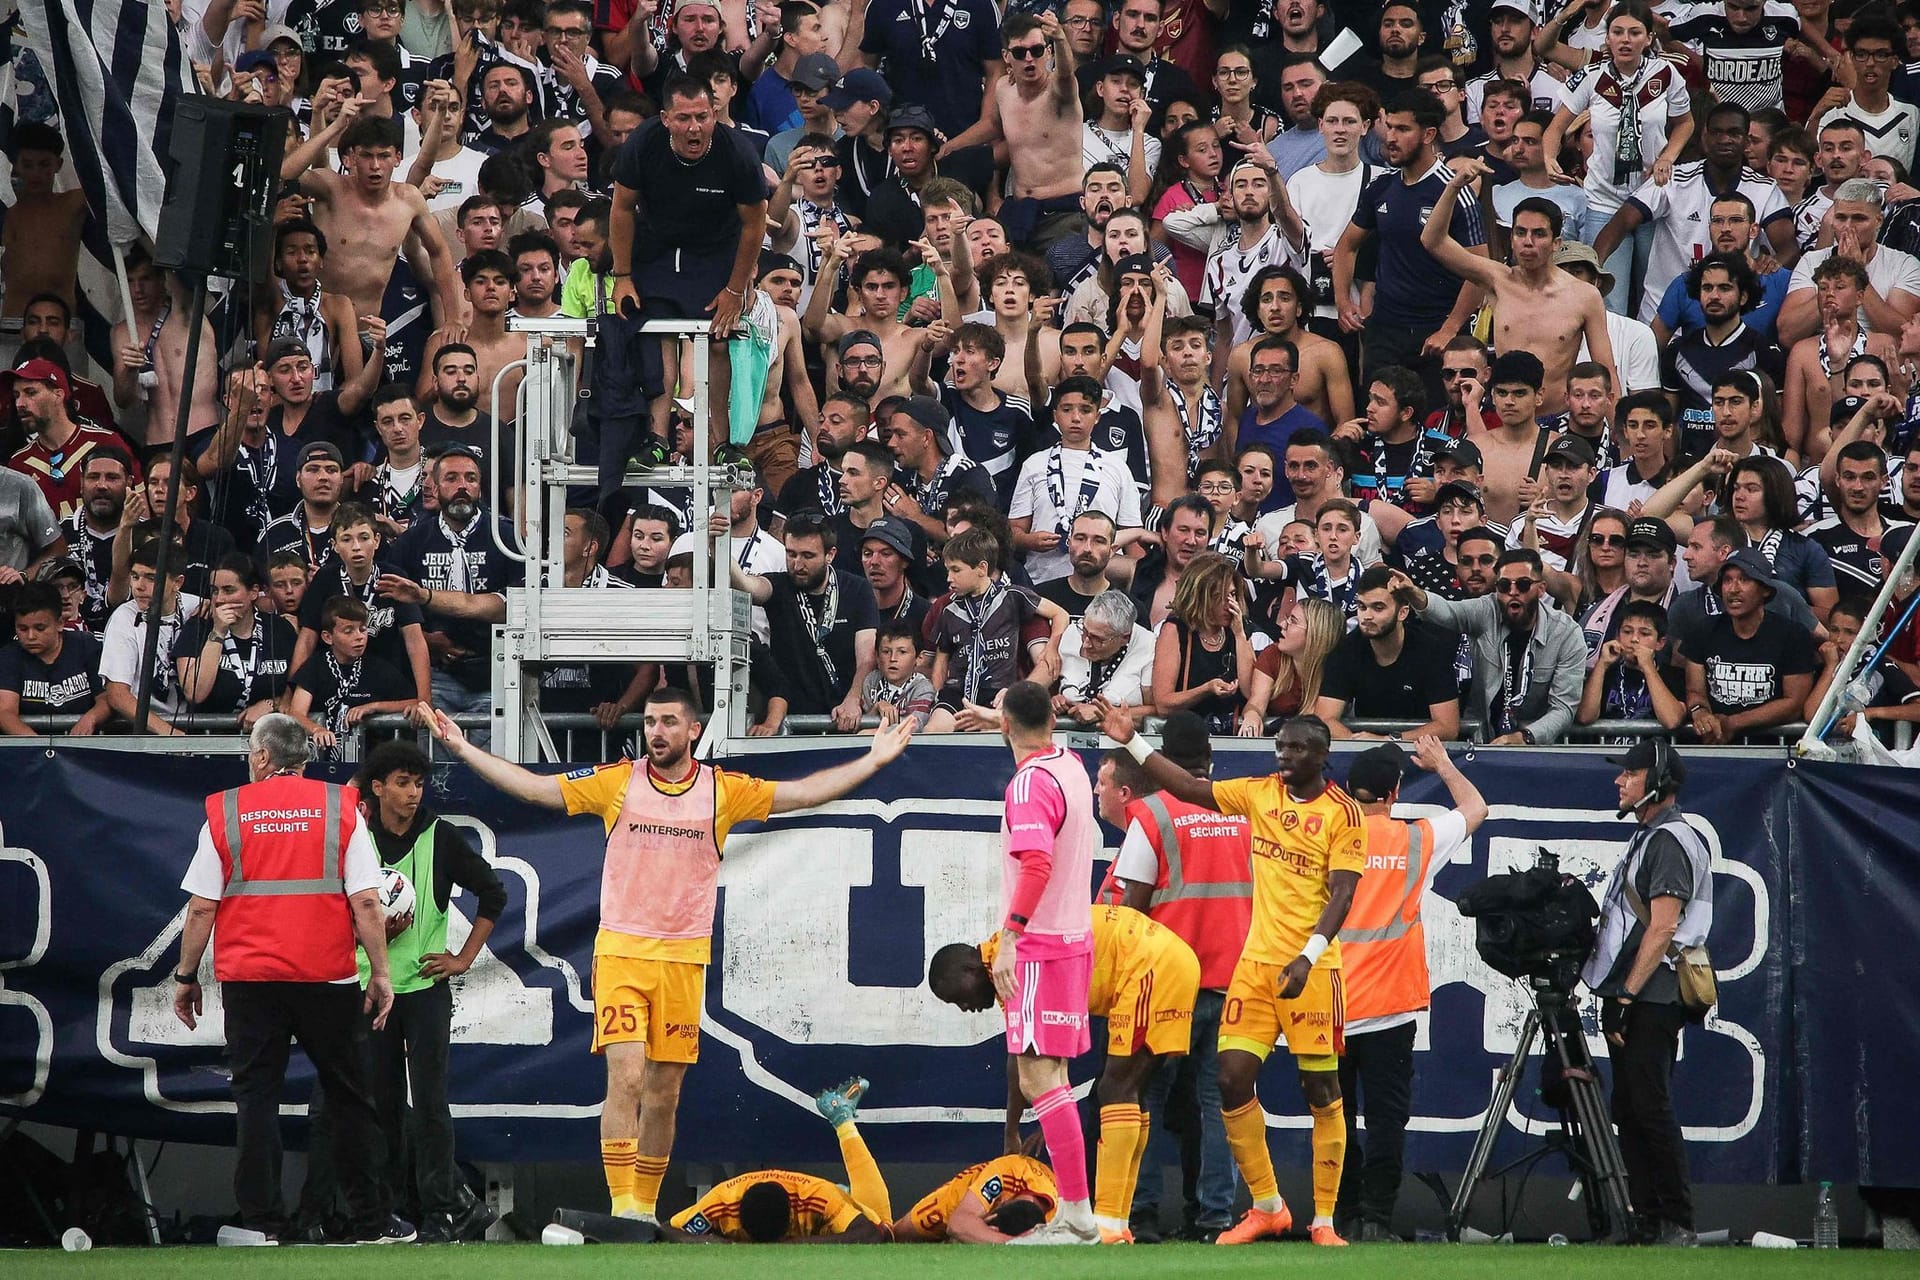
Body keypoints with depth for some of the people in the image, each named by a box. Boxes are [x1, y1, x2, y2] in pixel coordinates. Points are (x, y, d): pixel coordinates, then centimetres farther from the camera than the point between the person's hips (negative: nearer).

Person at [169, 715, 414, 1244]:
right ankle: (372, 1223, 10)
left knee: (256, 1098, 3)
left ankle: (261, 1224, -3)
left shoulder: (225, 812, 3)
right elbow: (366, 901, -3)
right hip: (326, 977, 0)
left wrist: (186, 976, 10)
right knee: (348, 1099, 8)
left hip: (247, 978, 0)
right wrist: (380, 974, 2)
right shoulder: (341, 808, 3)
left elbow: (202, 906, 1)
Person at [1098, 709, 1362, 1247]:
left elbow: (1342, 896, -13)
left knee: (1322, 1090, -1)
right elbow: (1191, 787, 14)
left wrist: (1307, 958, -23)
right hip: (1257, 962, 5)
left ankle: (1324, 1220, 6)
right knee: (1233, 1077, 0)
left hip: (1311, 969, -5)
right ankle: (1266, 1207, 13)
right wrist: (1132, 743, 8)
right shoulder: (1261, 793, 9)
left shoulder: (1343, 813, -7)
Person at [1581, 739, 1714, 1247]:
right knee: (1630, 1110, 10)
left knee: (1650, 1108, -12)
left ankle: (1678, 1224, -11)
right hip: (1634, 998, 11)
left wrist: (1625, 996, -20)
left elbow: (1662, 928, -19)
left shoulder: (1670, 840, -12)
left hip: (1650, 999, -11)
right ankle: (1646, 1218, 13)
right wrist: (1618, 996, 20)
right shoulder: (1650, 837, 20)